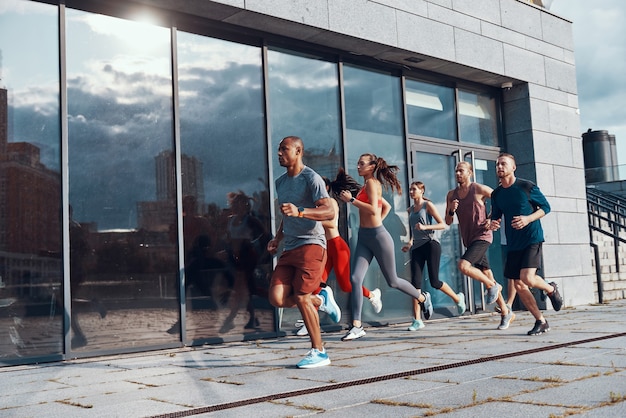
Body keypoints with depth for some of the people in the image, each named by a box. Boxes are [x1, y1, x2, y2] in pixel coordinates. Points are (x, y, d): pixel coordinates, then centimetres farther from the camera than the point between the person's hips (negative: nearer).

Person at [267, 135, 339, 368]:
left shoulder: (311, 178, -7)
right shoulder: (280, 182, 18)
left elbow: (329, 212, -17)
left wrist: (299, 211, -30)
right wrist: (278, 238, 18)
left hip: (311, 245, -7)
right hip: (289, 249, 7)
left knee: (301, 298, -11)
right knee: (277, 298, -7)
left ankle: (319, 352, 4)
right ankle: (321, 300, 19)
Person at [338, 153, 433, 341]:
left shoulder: (372, 182, -11)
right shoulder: (367, 185, 14)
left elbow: (374, 210, -24)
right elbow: (387, 206, 26)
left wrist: (351, 199, -22)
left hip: (378, 237, -8)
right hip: (363, 237, 8)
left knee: (392, 281, 7)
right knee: (355, 279, -7)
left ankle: (423, 298, 34)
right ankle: (357, 326, -7)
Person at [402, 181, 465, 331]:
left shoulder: (428, 205, 1)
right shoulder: (410, 210, 18)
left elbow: (442, 225, -5)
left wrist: (425, 227, -19)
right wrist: (410, 243, 11)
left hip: (431, 244, -5)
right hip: (417, 248, 5)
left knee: (434, 281, -5)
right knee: (415, 281, -8)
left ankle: (458, 298, 25)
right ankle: (417, 320, -8)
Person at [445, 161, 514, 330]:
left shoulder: (479, 189, -7)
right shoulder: (451, 195, 8)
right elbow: (448, 222, 10)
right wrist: (451, 210, -9)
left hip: (482, 236, -6)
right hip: (468, 240, 6)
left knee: (463, 266, -25)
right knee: (487, 276, 10)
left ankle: (492, 286, -2)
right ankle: (506, 313, 21)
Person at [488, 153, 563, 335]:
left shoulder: (527, 186, -6)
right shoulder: (496, 194, 7)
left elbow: (546, 207, 0)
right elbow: (495, 217, 16)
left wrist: (528, 219, -16)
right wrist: (493, 223, -8)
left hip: (532, 238, -5)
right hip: (513, 243, 6)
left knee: (527, 278, -21)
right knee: (519, 285, 4)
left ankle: (551, 289, 14)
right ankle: (541, 322, 18)